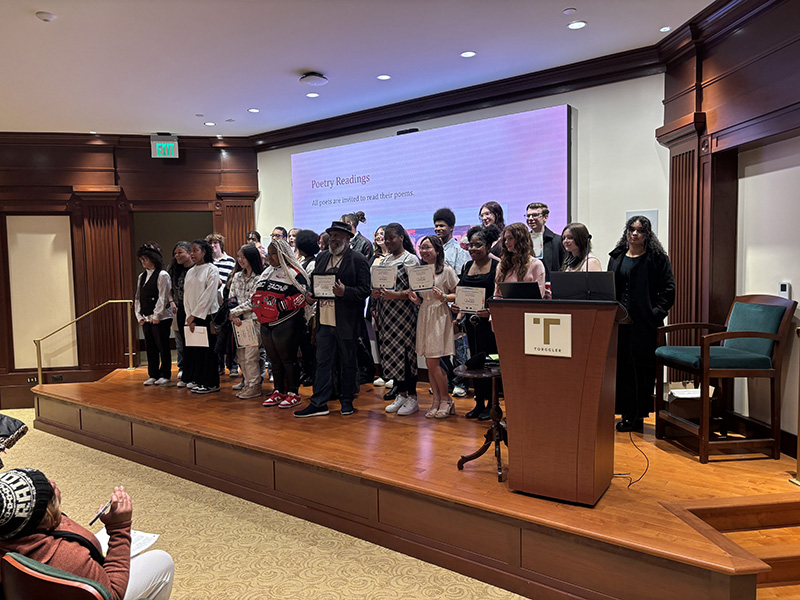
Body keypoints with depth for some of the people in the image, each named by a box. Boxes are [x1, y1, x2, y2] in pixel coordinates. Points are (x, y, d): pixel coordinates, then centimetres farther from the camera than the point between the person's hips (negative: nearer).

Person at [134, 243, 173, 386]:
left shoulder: (162, 275, -8)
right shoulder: (141, 276, 14)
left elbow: (163, 298, -12)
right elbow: (138, 297, 15)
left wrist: (156, 316, -15)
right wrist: (139, 316, 7)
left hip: (161, 318, -7)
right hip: (146, 319, 7)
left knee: (163, 347, 1)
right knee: (150, 347, 10)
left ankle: (165, 375, 11)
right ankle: (153, 375, 19)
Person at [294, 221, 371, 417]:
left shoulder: (358, 259, -5)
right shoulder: (322, 257, 14)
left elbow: (365, 290, -9)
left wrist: (345, 292, -24)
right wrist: (311, 294, 0)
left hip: (346, 322, -5)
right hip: (324, 320, 5)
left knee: (348, 362, 9)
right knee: (323, 362, 7)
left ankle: (347, 401, 22)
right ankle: (319, 403, 13)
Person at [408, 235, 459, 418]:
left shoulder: (446, 270, -5)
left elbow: (458, 295, -4)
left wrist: (443, 297, -21)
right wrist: (415, 299, -3)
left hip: (439, 317, -6)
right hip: (424, 316, 6)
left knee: (433, 363, -7)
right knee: (430, 363, 7)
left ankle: (446, 400, 11)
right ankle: (436, 401, 17)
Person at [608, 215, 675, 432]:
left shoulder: (657, 258, 2)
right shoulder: (616, 257, 15)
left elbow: (668, 290, -3)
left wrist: (657, 313, -13)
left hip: (644, 324, -4)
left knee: (641, 368, -1)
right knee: (622, 367, 5)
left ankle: (637, 416, 8)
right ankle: (626, 413, 14)